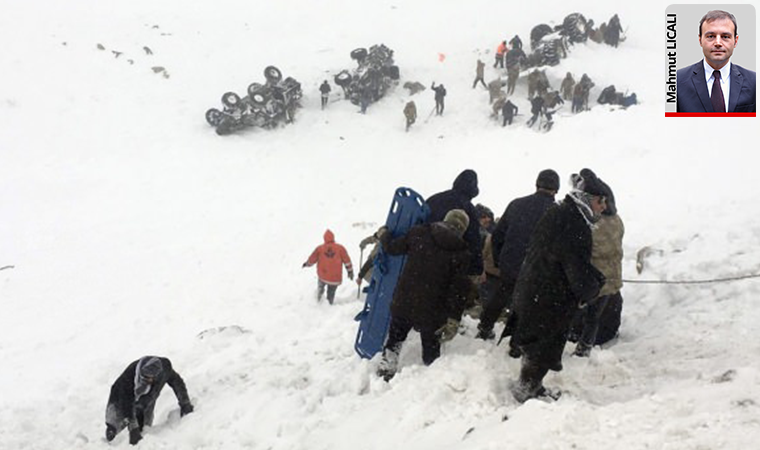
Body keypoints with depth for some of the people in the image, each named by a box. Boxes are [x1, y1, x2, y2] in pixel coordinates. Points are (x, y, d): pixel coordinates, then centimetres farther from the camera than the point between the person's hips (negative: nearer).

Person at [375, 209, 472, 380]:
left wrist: (383, 234, 23)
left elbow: (393, 247, 2)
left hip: (403, 302, 2)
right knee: (431, 347, 14)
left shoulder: (419, 233, -5)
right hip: (432, 311, -2)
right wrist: (453, 319, -9)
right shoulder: (461, 253, -7)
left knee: (394, 338, 22)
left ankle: (385, 368, 21)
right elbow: (459, 288, -10)